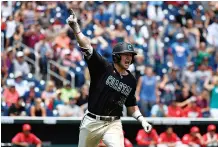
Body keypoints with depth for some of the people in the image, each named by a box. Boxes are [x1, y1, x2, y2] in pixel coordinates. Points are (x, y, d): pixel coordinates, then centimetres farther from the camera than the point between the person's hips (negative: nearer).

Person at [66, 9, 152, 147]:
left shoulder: (131, 81, 5)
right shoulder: (103, 68, -7)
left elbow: (131, 104, 19)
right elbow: (87, 46, -20)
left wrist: (142, 120, 4)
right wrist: (75, 27, -33)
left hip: (113, 124, 2)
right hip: (91, 122, -2)